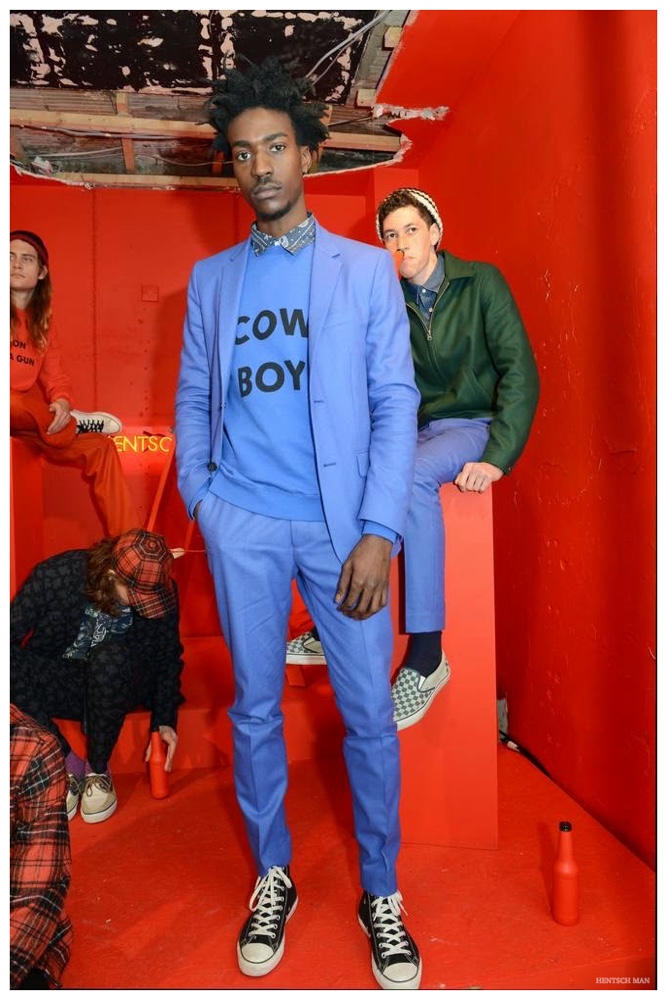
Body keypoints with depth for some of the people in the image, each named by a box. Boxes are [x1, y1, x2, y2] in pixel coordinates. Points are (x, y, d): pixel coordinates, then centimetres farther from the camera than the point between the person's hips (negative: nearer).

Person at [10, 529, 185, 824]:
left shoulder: (159, 591, -17)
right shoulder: (56, 575, -23)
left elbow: (168, 657, -1)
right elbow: (11, 631, -19)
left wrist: (164, 720, -5)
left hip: (117, 686, 0)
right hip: (59, 684, 1)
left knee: (111, 658, -36)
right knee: (12, 669, -32)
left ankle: (98, 769, -14)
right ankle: (69, 766, -13)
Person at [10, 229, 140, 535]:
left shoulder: (42, 323, 16)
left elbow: (55, 375, 8)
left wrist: (62, 401, -17)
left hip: (30, 419, 5)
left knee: (100, 446, -8)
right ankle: (73, 423, -7)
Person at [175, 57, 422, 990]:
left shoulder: (365, 268, 3)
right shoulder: (211, 277, 11)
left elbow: (395, 402, -3)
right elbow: (193, 395, 13)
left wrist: (379, 532, -11)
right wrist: (197, 496, 1)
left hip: (341, 525, -2)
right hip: (242, 524, 2)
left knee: (370, 713, 5)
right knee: (255, 708, 11)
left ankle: (381, 892, 26)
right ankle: (272, 876, 32)